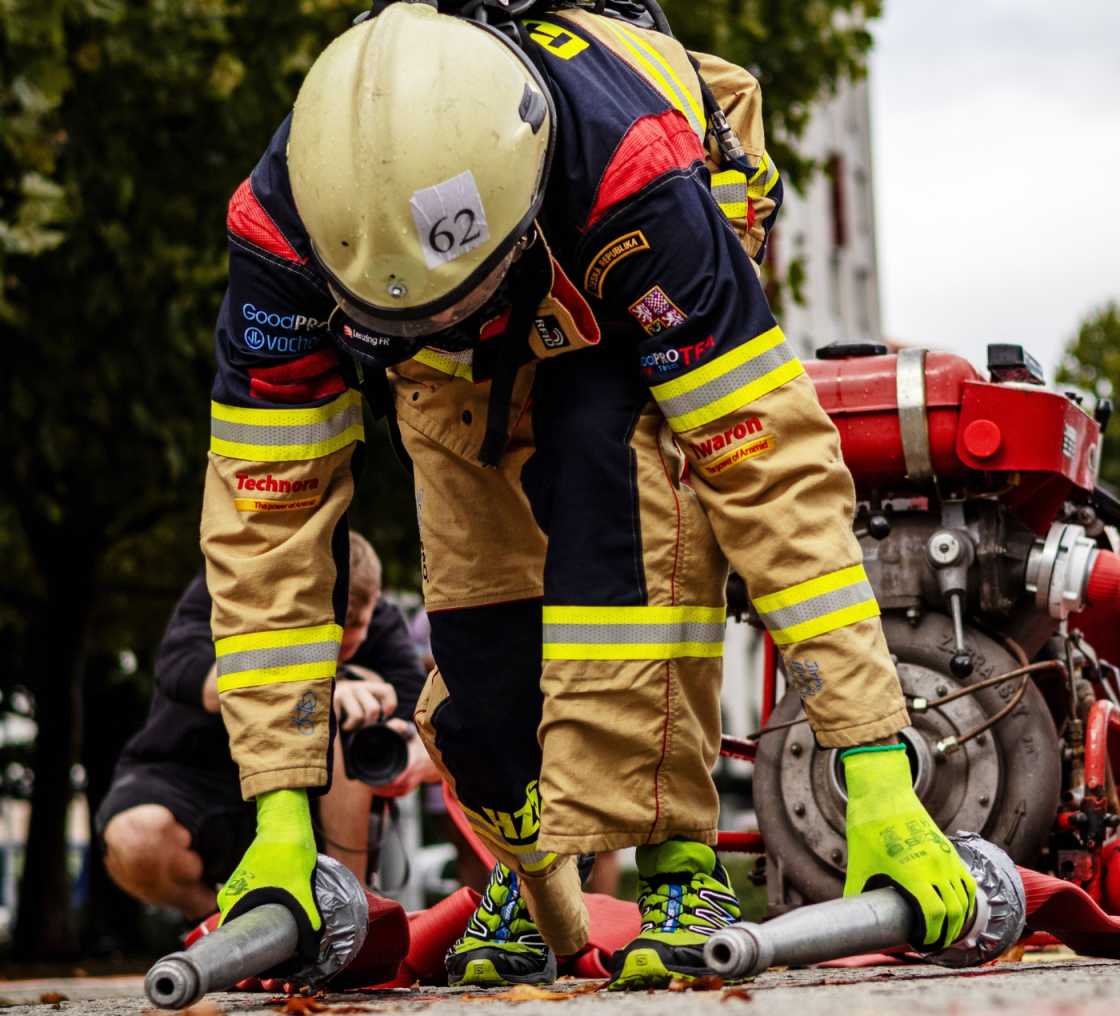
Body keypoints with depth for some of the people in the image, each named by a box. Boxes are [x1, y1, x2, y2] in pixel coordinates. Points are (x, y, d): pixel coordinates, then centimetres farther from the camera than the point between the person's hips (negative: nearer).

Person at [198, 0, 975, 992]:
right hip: (459, 376, 3)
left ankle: (674, 850, -25)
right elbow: (267, 507, -27)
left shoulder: (627, 170, -45)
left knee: (616, 467, -35)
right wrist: (282, 810, -29)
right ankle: (528, 871, 21)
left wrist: (879, 778, -44)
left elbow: (771, 464, -43)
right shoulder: (283, 217, -35)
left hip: (621, 317, -3)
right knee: (479, 640, -10)